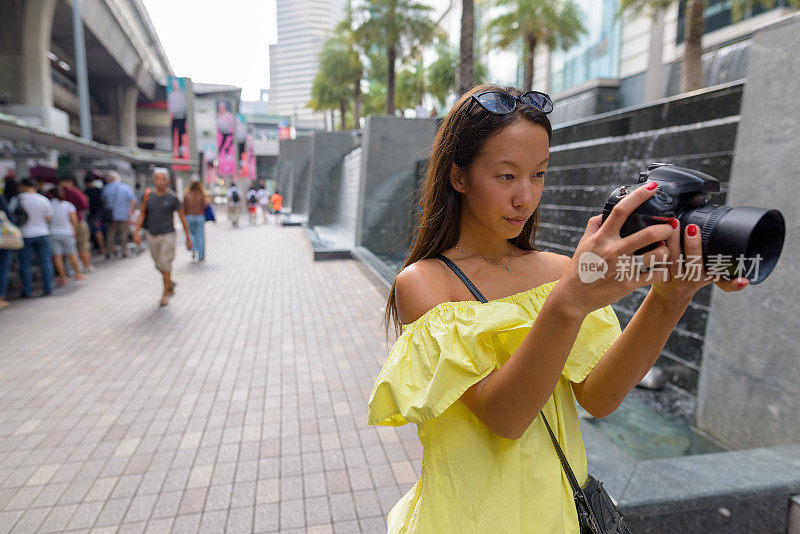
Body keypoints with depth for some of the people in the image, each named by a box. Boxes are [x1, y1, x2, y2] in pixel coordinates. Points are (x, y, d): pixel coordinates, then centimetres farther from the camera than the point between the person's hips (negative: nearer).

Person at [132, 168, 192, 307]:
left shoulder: (172, 198, -6)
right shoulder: (148, 195, 1)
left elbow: (182, 217, -1)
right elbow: (142, 214, 6)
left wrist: (188, 237, -1)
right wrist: (136, 232, -5)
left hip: (167, 234, -4)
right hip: (151, 235, 4)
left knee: (165, 264, -7)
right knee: (159, 265, 15)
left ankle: (164, 295, 5)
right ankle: (170, 283, 41)